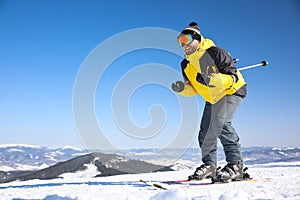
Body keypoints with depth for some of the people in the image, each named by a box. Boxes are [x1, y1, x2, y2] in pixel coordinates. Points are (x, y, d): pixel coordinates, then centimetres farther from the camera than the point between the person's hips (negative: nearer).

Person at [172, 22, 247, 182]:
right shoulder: (186, 65, -2)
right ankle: (209, 165, 18)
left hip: (232, 91, -7)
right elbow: (193, 90, 2)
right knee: (205, 132, 1)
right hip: (213, 98, 7)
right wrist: (182, 88, -20)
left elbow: (233, 77, -24)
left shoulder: (215, 53, -21)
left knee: (221, 121, -29)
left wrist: (216, 79, -43)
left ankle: (235, 165, -23)